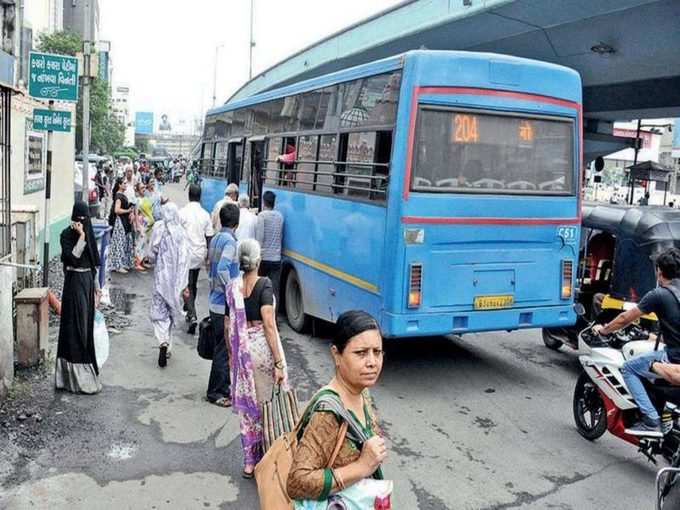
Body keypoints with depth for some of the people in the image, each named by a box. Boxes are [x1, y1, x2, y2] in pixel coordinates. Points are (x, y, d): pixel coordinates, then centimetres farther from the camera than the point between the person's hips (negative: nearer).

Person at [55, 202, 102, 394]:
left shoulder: (89, 233, 11)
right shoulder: (67, 234, -9)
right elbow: (72, 258, -22)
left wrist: (96, 286, 16)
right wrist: (81, 237, -24)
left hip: (88, 281, 7)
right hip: (74, 282, -7)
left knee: (87, 324, 12)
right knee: (75, 325, -4)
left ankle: (85, 369, 23)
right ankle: (76, 376, 1)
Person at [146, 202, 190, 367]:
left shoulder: (159, 228, -9)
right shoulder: (182, 232, -3)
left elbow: (151, 254, -7)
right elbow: (185, 260, -2)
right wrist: (184, 284, 5)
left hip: (162, 275, -2)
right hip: (177, 279, 3)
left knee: (159, 311, 3)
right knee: (172, 310, 14)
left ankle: (163, 341, -20)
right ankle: (167, 347, 22)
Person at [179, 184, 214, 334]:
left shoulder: (182, 213, -11)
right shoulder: (205, 214, 0)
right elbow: (209, 237, 3)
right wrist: (208, 255, 13)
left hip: (186, 254, -4)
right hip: (200, 255, 4)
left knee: (188, 286, -3)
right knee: (193, 285, 20)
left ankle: (192, 316, -18)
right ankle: (190, 312, 32)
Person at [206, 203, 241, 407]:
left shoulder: (215, 239, 11)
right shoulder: (229, 241, -17)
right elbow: (223, 269, -27)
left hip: (215, 303, 9)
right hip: (225, 305, -9)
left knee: (222, 348, 17)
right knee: (224, 350, 1)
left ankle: (223, 387, 28)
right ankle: (216, 392, 10)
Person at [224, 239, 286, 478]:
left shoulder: (232, 287, 3)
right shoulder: (264, 285, -12)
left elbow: (227, 327, 7)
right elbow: (269, 325, -18)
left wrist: (231, 354, 22)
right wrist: (278, 362, -16)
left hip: (241, 350, 5)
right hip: (263, 347, -4)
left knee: (247, 405, 14)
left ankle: (249, 462, 22)